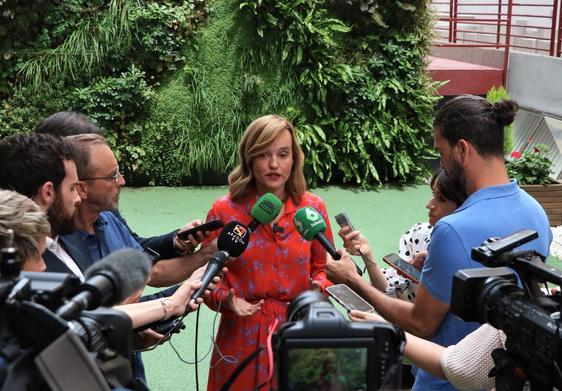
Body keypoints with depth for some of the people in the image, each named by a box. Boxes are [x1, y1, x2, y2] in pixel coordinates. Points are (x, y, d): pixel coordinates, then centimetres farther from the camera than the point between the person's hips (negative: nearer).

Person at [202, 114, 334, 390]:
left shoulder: (313, 208, 0)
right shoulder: (224, 211, -7)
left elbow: (322, 267, 10)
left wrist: (319, 289, -11)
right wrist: (227, 300, -19)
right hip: (243, 335, -2)